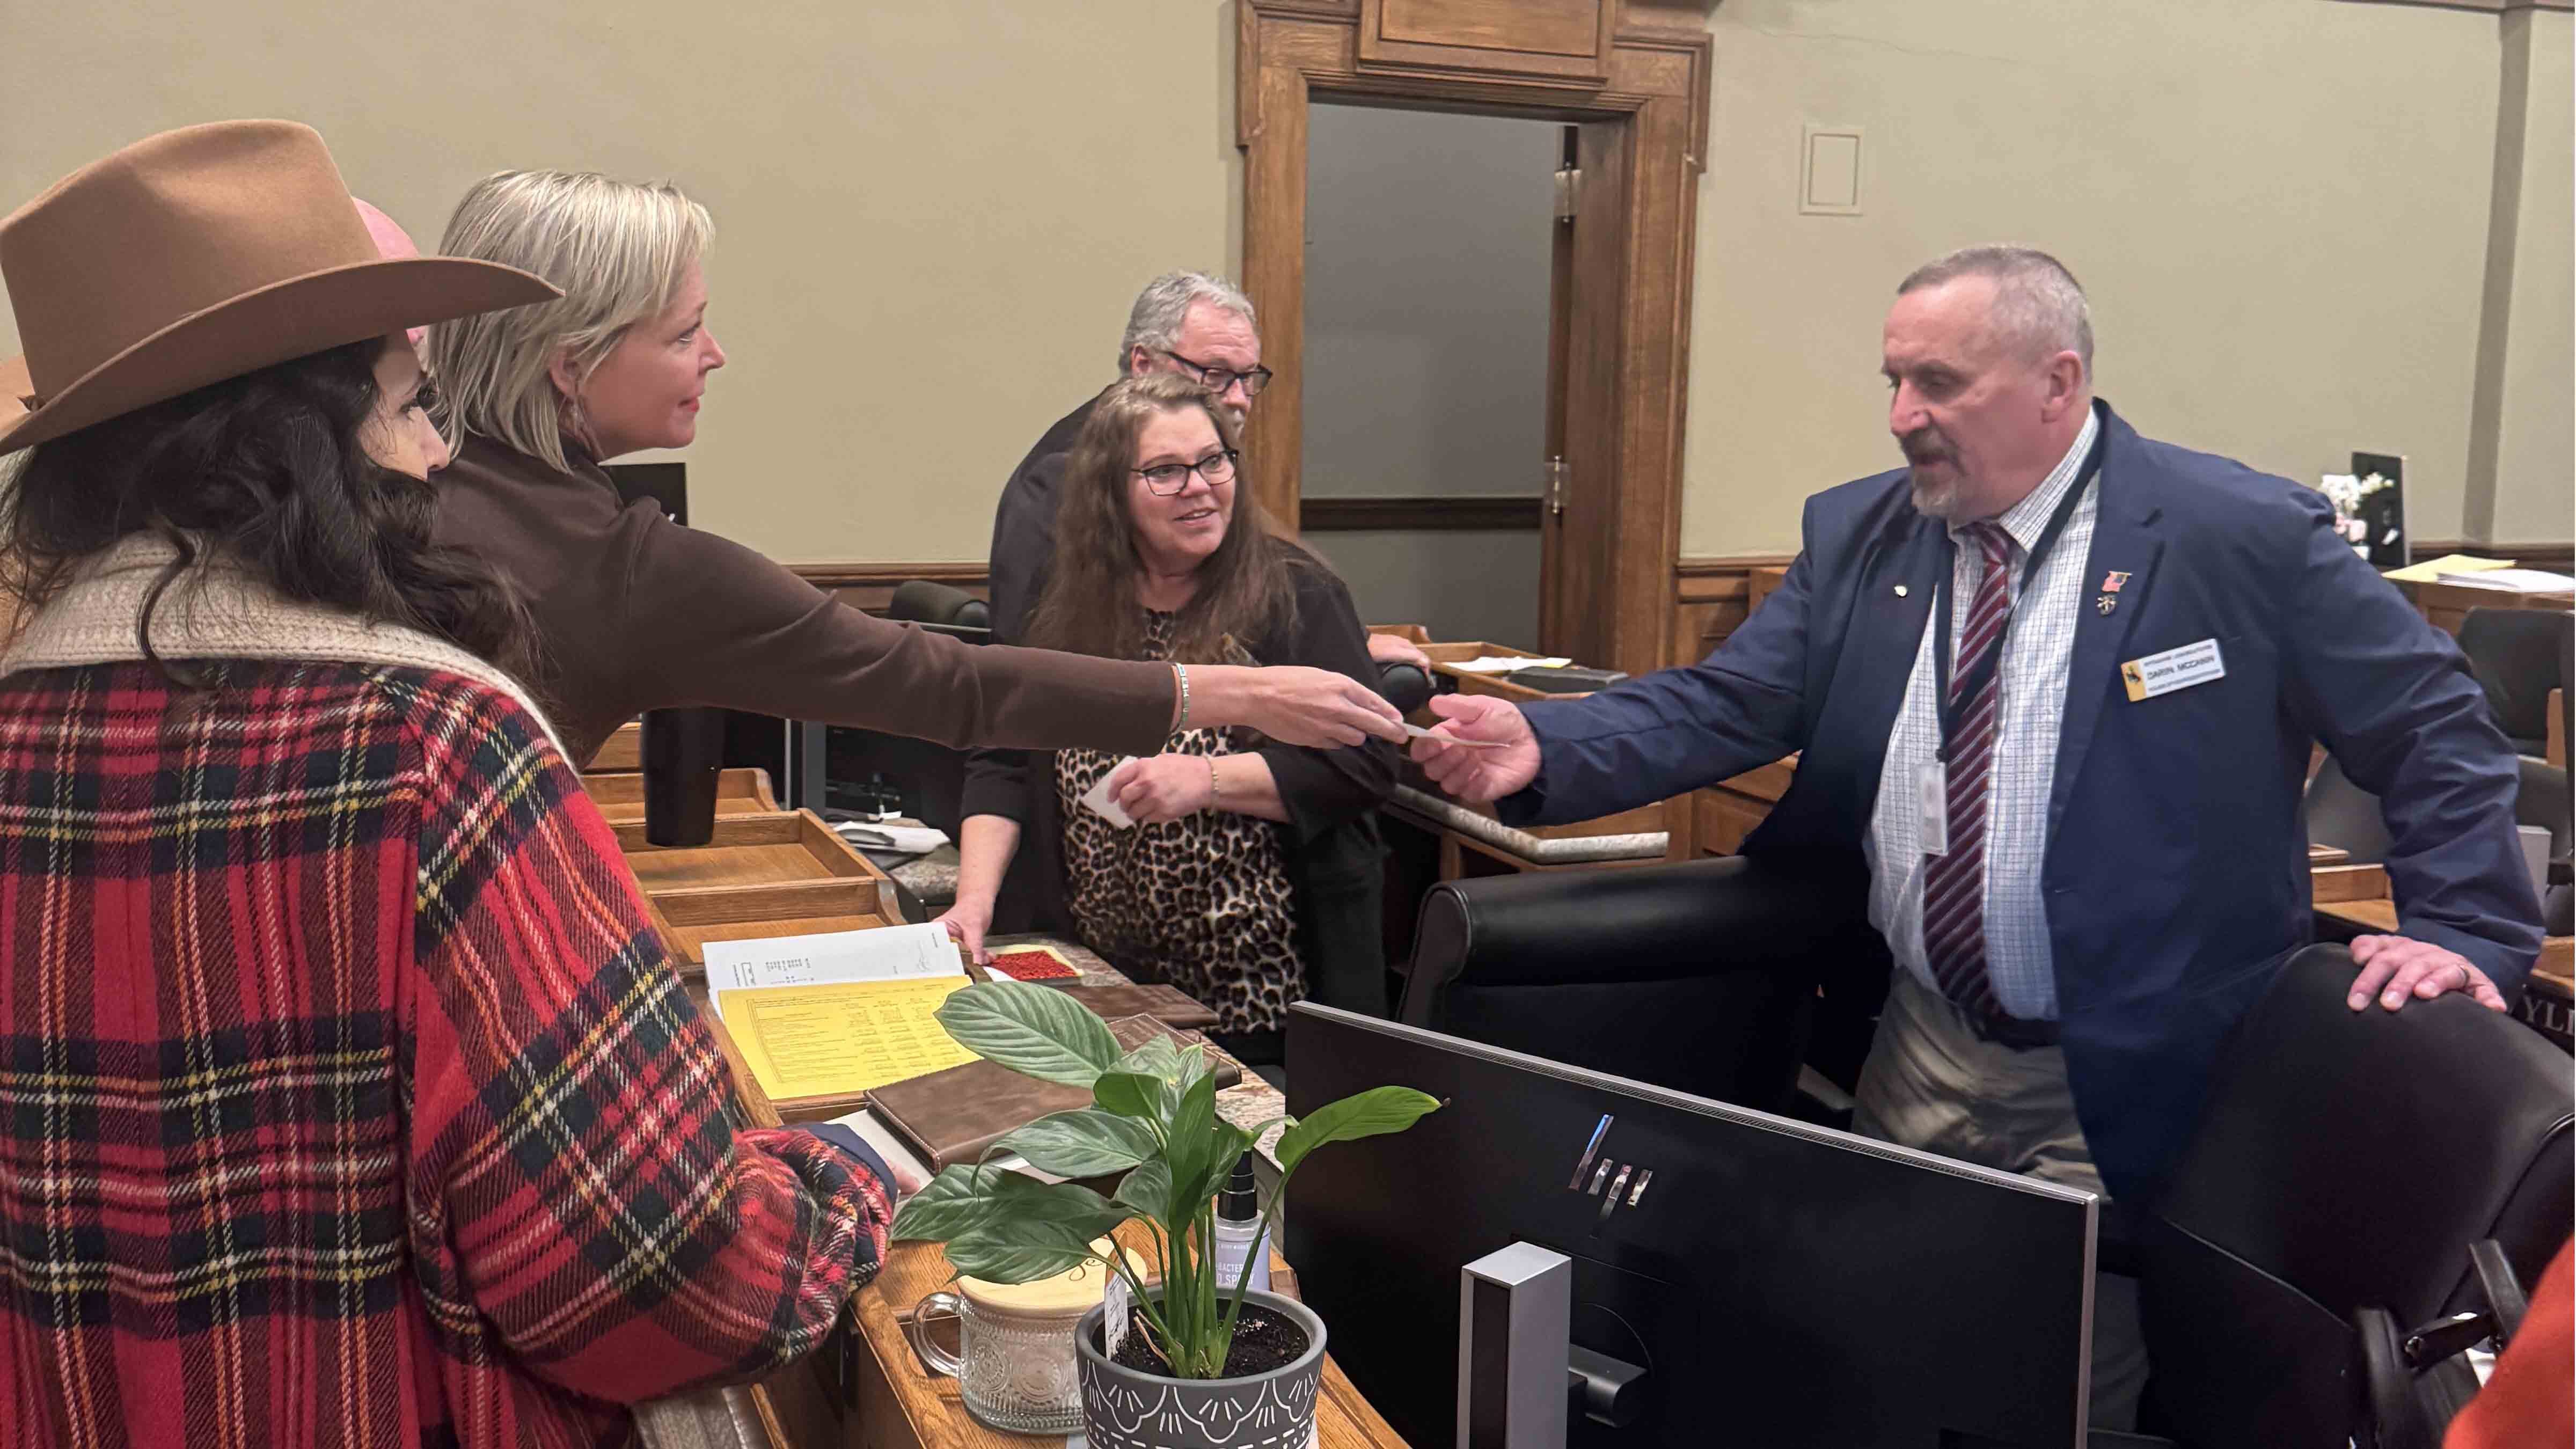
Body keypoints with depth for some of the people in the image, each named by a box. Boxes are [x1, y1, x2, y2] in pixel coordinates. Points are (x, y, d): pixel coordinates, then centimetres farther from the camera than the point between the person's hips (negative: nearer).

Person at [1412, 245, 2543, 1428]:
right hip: (1915, 1055, 5)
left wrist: (2460, 929, -12)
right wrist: (1542, 747, -19)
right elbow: (1719, 706, -4)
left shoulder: (2243, 535, -9)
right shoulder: (1854, 534, 4)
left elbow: (2437, 731, -3)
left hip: (2127, 1087, -4)